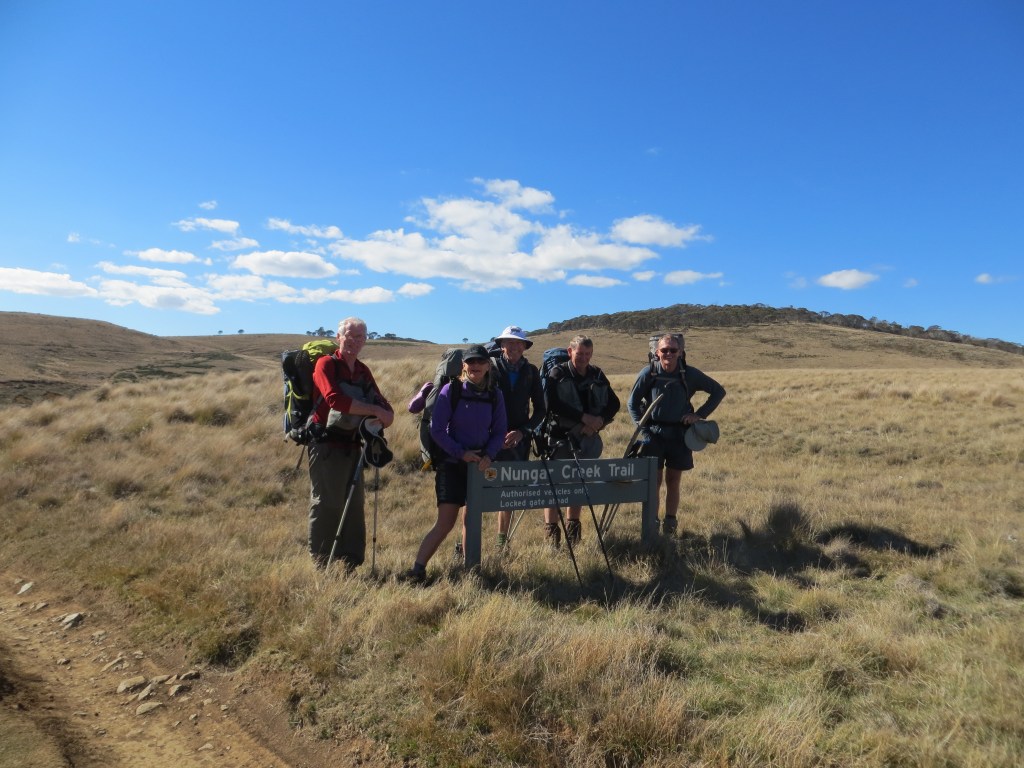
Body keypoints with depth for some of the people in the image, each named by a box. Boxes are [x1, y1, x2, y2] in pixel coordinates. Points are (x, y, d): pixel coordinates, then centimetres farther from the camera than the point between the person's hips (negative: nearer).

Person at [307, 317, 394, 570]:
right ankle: (321, 564, 10)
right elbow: (335, 399, -24)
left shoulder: (363, 371, 14)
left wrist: (384, 417, -12)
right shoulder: (326, 364, -6)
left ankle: (351, 563, 21)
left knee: (354, 505, 10)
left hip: (352, 447, 6)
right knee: (326, 505, -1)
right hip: (326, 446, -6)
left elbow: (384, 407, 12)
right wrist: (375, 411, -21)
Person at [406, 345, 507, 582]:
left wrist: (488, 455, -12)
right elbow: (436, 429, -9)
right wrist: (461, 453, -15)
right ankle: (417, 569, -3)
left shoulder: (494, 395, 1)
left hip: (479, 464, 4)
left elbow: (500, 431, 5)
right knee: (446, 521, -10)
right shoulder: (451, 390, -8)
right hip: (451, 463, -3)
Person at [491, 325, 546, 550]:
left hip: (519, 439, 3)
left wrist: (523, 431, -6)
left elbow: (540, 409, 8)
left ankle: (502, 540, 24)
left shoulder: (531, 372, 6)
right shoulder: (491, 368, -3)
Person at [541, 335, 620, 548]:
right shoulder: (557, 374, -6)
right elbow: (553, 404, -19)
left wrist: (599, 421, -11)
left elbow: (614, 403, 9)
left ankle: (573, 527, 29)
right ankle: (551, 531, 5)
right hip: (560, 436, -4)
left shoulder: (597, 375, 8)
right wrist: (584, 417, -22)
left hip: (588, 438, 5)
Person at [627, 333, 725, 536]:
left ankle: (670, 524, 16)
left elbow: (719, 391, 9)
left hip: (679, 433, 1)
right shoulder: (648, 373, -4)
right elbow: (632, 403, 5)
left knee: (673, 481, 7)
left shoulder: (689, 374, -2)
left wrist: (700, 414, 1)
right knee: (654, 480, -2)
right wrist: (642, 428, -5)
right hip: (653, 433, -1)